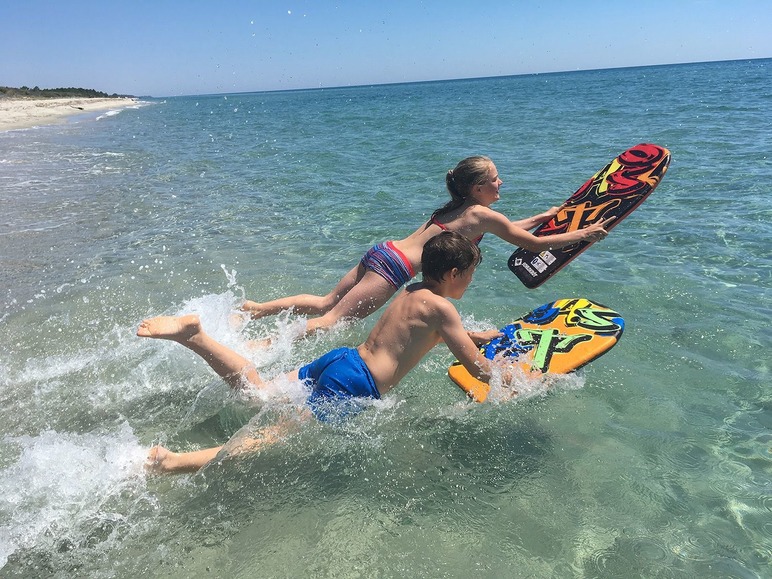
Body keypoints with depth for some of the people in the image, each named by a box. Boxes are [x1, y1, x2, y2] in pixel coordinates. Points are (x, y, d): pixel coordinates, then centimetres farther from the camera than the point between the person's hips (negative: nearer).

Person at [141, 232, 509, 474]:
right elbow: (480, 370, -6)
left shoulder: (411, 292, 19)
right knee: (280, 438, -14)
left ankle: (195, 335, -4)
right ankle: (176, 462, -28)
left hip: (341, 358, 8)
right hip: (354, 385, -8)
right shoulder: (441, 307, -6)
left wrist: (478, 336, 44)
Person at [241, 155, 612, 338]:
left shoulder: (459, 207, 19)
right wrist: (583, 234, 9)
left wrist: (543, 216, 39)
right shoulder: (481, 214, -5)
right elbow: (533, 244, 0)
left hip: (382, 252, 8)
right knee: (331, 320, -7)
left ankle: (253, 309, 12)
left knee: (324, 304, 13)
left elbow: (508, 228, 35)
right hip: (393, 267, -8)